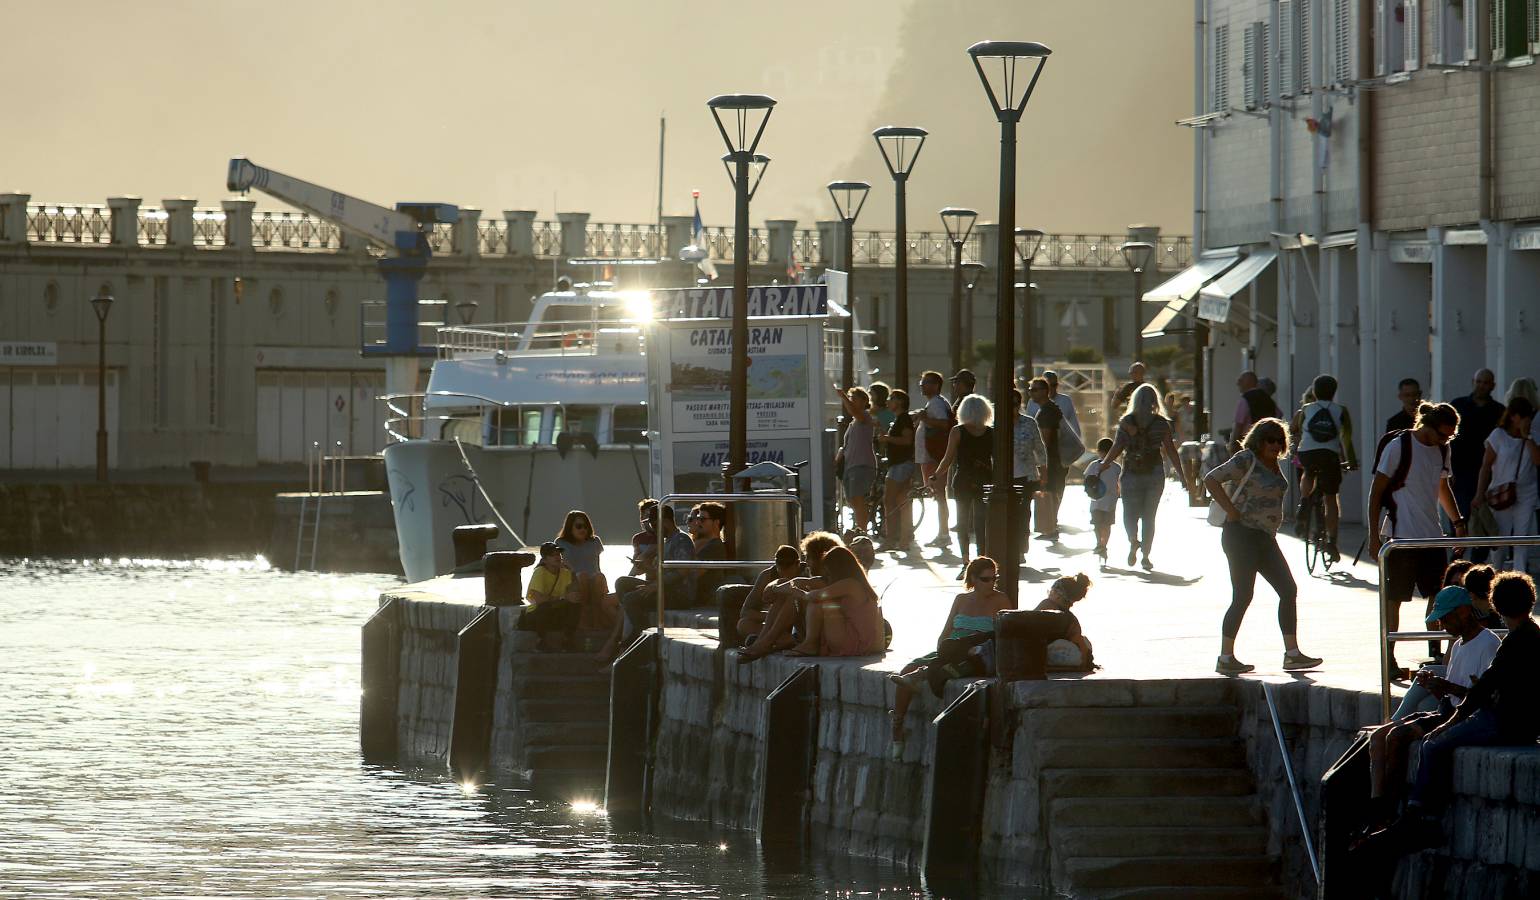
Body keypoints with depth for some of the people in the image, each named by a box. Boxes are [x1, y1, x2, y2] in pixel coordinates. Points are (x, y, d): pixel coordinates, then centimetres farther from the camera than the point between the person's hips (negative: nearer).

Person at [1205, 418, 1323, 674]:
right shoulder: (1246, 460, -11)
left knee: (1288, 590, 4)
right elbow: (1211, 480, -17)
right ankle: (1225, 659, -2)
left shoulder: (1274, 465, 14)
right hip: (1242, 535, -9)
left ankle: (1292, 653, 6)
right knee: (1243, 596, -8)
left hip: (1265, 538, 9)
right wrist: (1231, 511, -18)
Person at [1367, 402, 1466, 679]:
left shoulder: (1442, 450, 9)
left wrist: (1458, 522, 18)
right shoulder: (1398, 447, -11)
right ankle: (1389, 661, 6)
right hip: (1400, 536, -6)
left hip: (1432, 536, 6)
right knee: (1394, 599, 0)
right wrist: (1374, 536, -11)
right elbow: (1376, 491, -9)